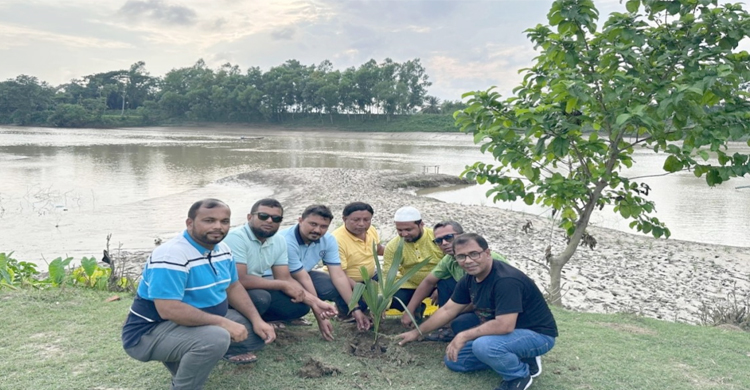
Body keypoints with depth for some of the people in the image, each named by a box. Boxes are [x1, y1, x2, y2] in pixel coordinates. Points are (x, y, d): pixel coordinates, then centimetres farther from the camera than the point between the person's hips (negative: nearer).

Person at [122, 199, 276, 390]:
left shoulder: (222, 249, 1)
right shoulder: (171, 256, -27)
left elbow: (233, 287, 10)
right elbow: (169, 310, -33)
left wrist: (257, 320, -4)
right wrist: (224, 323, -29)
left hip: (201, 323, 9)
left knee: (259, 331, 4)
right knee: (216, 338, -35)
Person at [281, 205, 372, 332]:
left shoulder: (328, 240, -13)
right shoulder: (287, 242, -34)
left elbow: (338, 275, -15)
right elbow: (303, 279, -32)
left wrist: (355, 309, -21)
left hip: (303, 274, 6)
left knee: (339, 288, -14)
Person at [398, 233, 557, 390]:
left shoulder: (506, 280, -30)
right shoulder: (469, 279, -3)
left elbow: (504, 326, -36)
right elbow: (447, 310, 8)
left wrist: (463, 336, -25)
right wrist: (417, 332, 12)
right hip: (504, 332, 9)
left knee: (483, 345, -36)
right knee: (453, 360, 9)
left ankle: (520, 375, -5)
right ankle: (518, 358, 13)